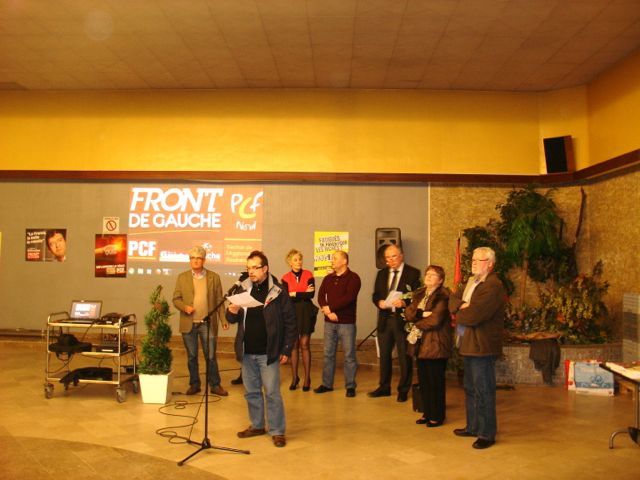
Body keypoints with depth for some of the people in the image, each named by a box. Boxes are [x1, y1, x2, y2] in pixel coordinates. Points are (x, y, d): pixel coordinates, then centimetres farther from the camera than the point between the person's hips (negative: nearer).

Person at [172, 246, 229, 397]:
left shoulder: (214, 277, 3)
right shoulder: (182, 277, 5)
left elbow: (219, 300, 3)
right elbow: (176, 299, 5)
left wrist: (223, 319, -6)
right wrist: (184, 307, -15)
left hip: (208, 323, -1)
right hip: (188, 324, 1)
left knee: (211, 356, 3)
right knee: (191, 356, 10)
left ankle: (215, 385, 14)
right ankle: (194, 384, 23)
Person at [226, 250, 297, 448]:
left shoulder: (278, 292, -8)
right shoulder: (243, 289, 5)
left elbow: (290, 323, -6)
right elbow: (232, 319, 12)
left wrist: (287, 350, -8)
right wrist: (232, 312, -12)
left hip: (268, 353, -5)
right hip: (247, 352, 5)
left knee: (272, 392, 0)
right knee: (251, 391, 15)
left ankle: (277, 431, 11)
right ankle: (257, 425, 30)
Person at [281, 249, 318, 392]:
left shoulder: (308, 275, 0)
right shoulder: (286, 278, 2)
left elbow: (311, 294, -12)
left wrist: (295, 294, -11)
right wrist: (304, 294, -15)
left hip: (306, 313, -1)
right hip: (292, 313, 1)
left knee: (304, 345, 0)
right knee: (294, 345, 6)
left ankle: (307, 378, 9)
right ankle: (294, 377, 17)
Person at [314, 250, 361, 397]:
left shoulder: (353, 278, -5)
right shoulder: (328, 278, 12)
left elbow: (349, 297, -17)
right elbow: (320, 297, 4)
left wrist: (330, 307, -14)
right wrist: (328, 312, -13)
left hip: (347, 322, -5)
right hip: (329, 321, 5)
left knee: (349, 355, 0)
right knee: (328, 354, 10)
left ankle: (350, 386, 9)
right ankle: (327, 384, 20)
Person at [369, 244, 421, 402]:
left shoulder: (413, 273, -5)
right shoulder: (381, 273, 13)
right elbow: (375, 295, 13)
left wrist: (404, 303, -24)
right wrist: (379, 302, -8)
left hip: (403, 319, -5)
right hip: (385, 319, 5)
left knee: (404, 356, 3)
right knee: (384, 355, 13)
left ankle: (403, 390, 16)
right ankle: (384, 387, 27)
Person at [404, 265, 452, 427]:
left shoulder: (443, 297, -11)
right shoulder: (419, 294, 14)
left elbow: (434, 320, -20)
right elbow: (408, 313, 2)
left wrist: (417, 324, -6)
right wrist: (422, 313, -15)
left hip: (436, 344, -7)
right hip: (421, 344, 7)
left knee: (435, 381, 1)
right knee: (423, 380, 11)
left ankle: (437, 416, 14)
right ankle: (427, 413, 24)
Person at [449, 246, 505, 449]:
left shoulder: (493, 286, -19)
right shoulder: (472, 281, 14)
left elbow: (473, 316, -26)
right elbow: (453, 299, 10)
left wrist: (458, 313, -6)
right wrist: (462, 306, -12)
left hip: (482, 347, -10)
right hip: (469, 345, 10)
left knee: (484, 392, -1)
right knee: (470, 389, 20)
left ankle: (487, 434, 10)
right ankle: (473, 426, 33)